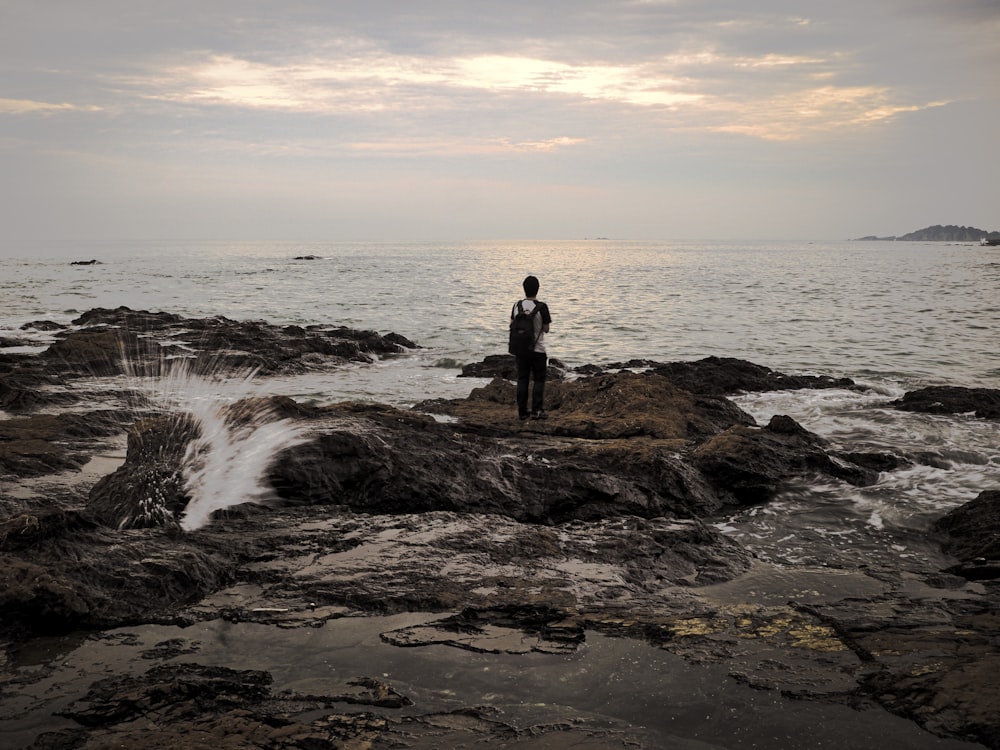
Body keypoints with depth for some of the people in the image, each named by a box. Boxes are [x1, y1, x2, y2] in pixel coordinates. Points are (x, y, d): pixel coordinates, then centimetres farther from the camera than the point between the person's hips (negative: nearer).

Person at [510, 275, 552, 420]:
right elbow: (546, 329, -8)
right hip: (538, 349, -3)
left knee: (522, 380, 10)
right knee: (539, 380, 6)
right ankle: (536, 411, 2)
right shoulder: (541, 307, -14)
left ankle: (522, 411, 11)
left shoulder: (517, 306, -2)